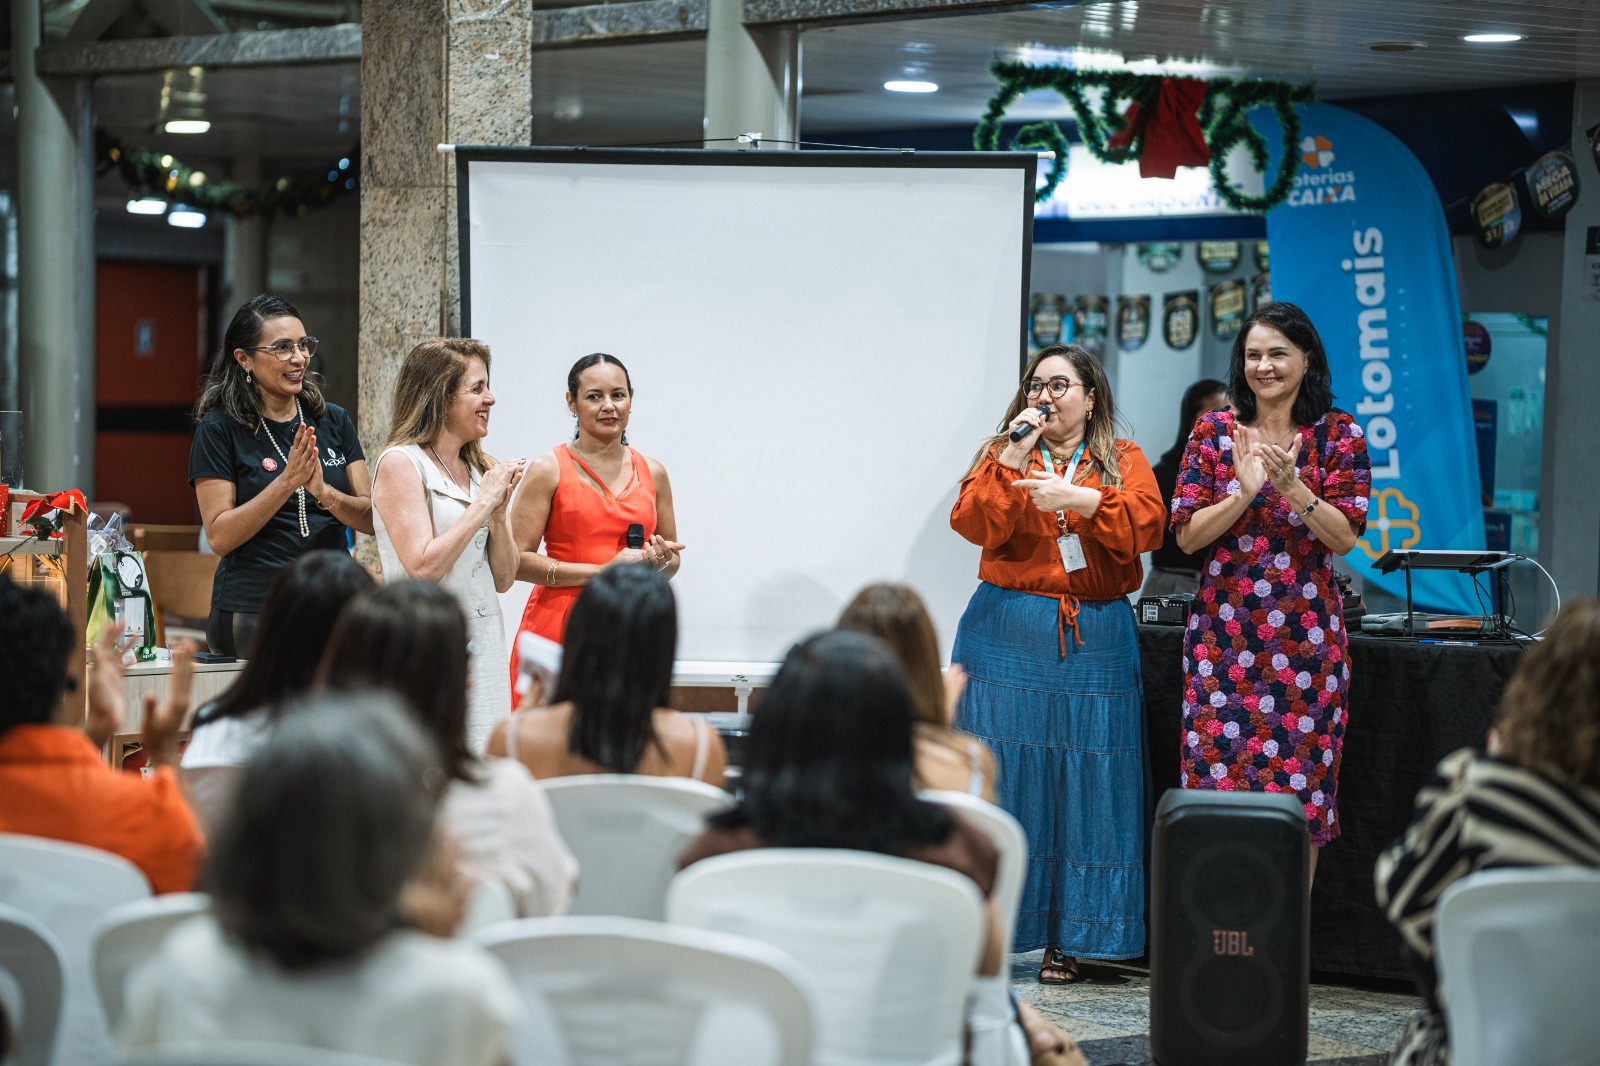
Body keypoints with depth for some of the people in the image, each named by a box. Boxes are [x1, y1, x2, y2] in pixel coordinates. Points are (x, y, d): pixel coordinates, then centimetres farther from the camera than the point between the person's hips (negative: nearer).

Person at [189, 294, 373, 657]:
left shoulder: (333, 421, 11)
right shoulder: (220, 429, -2)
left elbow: (372, 519, 5)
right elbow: (219, 537, -9)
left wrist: (324, 493, -15)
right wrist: (288, 481, -18)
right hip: (253, 610, -4)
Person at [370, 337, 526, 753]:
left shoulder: (482, 469, 12)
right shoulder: (401, 463, -7)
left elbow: (503, 579, 12)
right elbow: (422, 567, -17)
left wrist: (501, 509, -3)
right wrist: (484, 502, -12)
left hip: (484, 648, 7)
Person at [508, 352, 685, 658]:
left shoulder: (652, 473, 12)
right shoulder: (549, 470, -2)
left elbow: (672, 560, 23)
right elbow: (517, 560, -9)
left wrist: (661, 561, -1)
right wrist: (604, 572, -13)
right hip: (557, 628, -3)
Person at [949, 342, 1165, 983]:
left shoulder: (1123, 461, 10)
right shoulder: (1002, 453, 10)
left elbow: (1146, 527, -8)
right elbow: (974, 526, -6)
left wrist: (1080, 499, -20)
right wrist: (1013, 461, -13)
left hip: (1093, 642, 1)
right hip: (1006, 635, -1)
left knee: (1083, 782, 0)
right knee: (1000, 774, -2)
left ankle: (1067, 936, 7)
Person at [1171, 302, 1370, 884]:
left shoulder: (1338, 433, 3)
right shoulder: (1214, 430, 6)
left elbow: (1346, 536, -5)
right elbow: (1186, 534, -1)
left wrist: (1292, 488, -20)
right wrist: (1245, 491, -16)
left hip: (1306, 633, -1)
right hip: (1224, 633, 1)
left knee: (1300, 788, 1)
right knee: (1218, 781, -1)